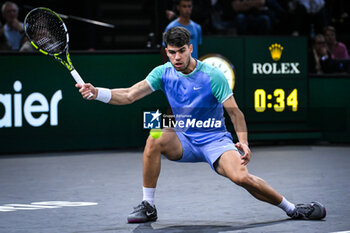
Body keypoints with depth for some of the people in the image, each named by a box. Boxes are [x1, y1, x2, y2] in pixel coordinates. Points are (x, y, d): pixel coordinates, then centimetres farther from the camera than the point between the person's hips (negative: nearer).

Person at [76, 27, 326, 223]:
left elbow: (235, 111, -10)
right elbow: (130, 95, -10)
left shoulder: (213, 76, -13)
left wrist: (244, 142, -24)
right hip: (184, 142, 3)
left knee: (241, 176, -29)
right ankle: (148, 207, -18)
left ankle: (292, 209, -8)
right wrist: (97, 92, -25)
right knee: (155, 139, -29)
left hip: (215, 140, -3)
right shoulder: (163, 73, -4)